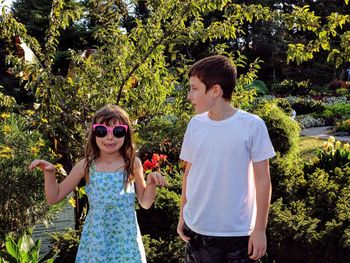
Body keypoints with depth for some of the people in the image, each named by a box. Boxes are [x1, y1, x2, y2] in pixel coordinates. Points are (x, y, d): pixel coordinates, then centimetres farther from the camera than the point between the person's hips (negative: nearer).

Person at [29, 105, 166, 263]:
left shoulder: (133, 164, -4)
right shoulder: (86, 165, -4)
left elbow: (145, 203, 7)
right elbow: (54, 198, 4)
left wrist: (151, 184, -12)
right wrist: (49, 172, -12)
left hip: (125, 239, 0)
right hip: (95, 239, 0)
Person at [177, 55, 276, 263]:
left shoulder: (252, 126, -12)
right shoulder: (195, 125, 0)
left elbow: (262, 180, -7)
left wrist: (260, 229, -6)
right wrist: (183, 215, 11)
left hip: (238, 232, -3)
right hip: (196, 228, 4)